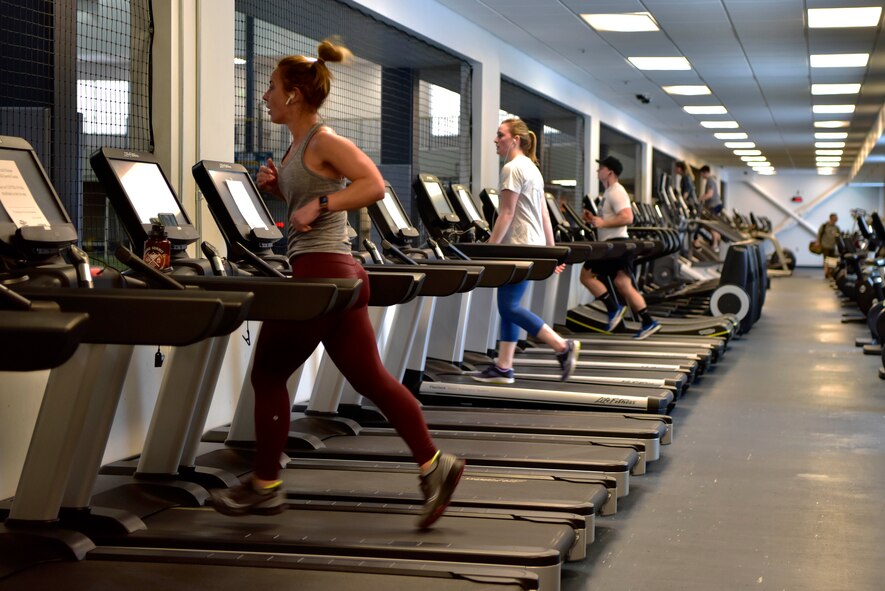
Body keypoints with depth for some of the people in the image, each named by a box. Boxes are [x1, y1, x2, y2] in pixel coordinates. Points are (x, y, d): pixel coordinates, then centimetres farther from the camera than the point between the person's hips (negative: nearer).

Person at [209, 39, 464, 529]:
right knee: (370, 379, 9)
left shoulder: (322, 141, -12)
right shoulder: (299, 145, 16)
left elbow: (373, 185, -20)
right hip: (333, 273, 10)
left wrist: (318, 204, -22)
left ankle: (265, 487, 11)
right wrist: (279, 186, 10)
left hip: (321, 272, -10)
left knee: (268, 374, 2)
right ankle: (434, 466, 8)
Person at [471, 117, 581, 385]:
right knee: (507, 307, 9)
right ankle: (503, 368, 8)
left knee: (509, 307, -8)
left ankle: (563, 347, -8)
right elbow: (544, 215, 17)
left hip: (520, 247, -10)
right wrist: (552, 250, 18)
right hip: (533, 245, 10)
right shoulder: (532, 168, 17)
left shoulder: (512, 168, -12)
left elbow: (506, 214, -18)